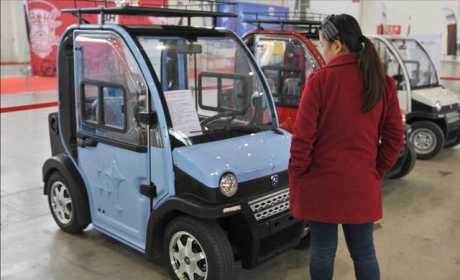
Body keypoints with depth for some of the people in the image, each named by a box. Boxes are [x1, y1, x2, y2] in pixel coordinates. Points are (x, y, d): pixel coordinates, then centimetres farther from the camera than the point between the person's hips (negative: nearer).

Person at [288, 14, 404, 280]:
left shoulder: (320, 80, -12)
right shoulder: (383, 82, 1)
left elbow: (303, 135, -12)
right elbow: (395, 136, 5)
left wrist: (297, 174, 0)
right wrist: (378, 171, 14)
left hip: (322, 183, -3)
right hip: (363, 184, 4)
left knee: (323, 251, 10)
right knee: (364, 252, 16)